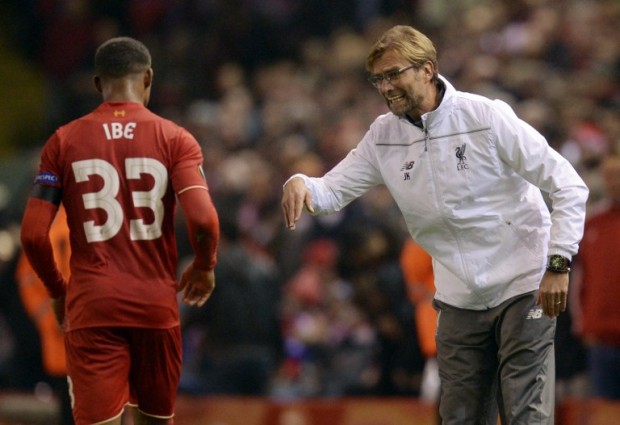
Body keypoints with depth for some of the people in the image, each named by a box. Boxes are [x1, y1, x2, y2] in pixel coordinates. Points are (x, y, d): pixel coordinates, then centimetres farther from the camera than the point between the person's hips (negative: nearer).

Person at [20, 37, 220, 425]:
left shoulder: (64, 142, 3)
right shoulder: (175, 139, 0)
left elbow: (33, 235, -2)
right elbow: (204, 221, -12)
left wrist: (58, 291, 15)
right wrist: (205, 268, 8)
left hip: (91, 306, -1)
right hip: (157, 305, 1)